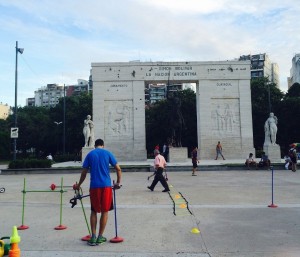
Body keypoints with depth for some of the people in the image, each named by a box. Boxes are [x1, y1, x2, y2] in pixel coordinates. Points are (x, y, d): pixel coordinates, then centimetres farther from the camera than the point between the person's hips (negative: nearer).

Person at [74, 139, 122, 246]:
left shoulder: (90, 154, 9)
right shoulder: (108, 153, 6)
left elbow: (84, 172, 9)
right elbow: (118, 169, 2)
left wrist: (79, 185, 21)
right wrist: (118, 182, 13)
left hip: (94, 186, 1)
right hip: (106, 185, -1)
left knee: (94, 211, 14)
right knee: (104, 211, 9)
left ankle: (93, 237, 11)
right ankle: (100, 237, 14)